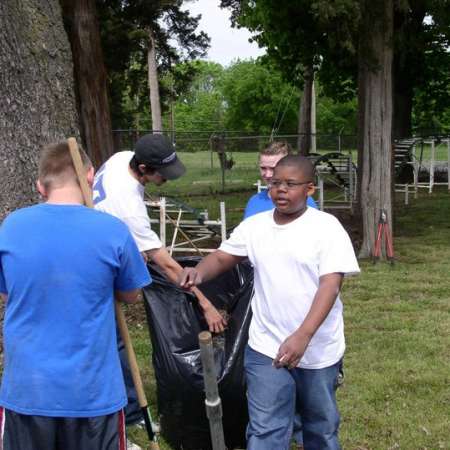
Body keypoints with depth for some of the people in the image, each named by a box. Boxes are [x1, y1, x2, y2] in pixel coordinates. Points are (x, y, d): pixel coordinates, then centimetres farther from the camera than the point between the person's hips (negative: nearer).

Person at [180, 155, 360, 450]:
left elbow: (330, 285, -19)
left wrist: (303, 336, -31)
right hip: (266, 349, 2)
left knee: (321, 423, 19)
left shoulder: (326, 227, -12)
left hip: (318, 350, -2)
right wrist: (199, 272, -14)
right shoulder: (254, 226, 2)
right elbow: (223, 257, 11)